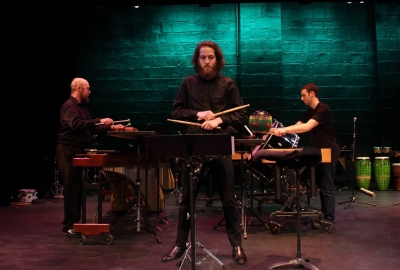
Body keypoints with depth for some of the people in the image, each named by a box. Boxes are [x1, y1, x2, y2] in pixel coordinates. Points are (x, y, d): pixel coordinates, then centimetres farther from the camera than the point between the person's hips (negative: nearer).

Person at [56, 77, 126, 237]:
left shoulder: (82, 107, 18)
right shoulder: (69, 106, -13)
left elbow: (92, 128, 20)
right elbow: (76, 124, -31)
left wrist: (111, 128, 9)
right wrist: (99, 121, -34)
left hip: (78, 151, 10)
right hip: (68, 151, -10)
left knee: (77, 188, 12)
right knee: (71, 188, -8)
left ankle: (75, 221, 19)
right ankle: (68, 225, -3)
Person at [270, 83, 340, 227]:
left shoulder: (323, 109, -19)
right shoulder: (310, 111, 11)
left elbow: (307, 127, -30)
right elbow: (297, 125, 8)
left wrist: (285, 130, -33)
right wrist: (281, 130, -7)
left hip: (329, 152, -10)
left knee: (327, 187, -6)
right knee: (321, 186, 13)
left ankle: (329, 219, 0)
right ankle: (324, 215, 21)